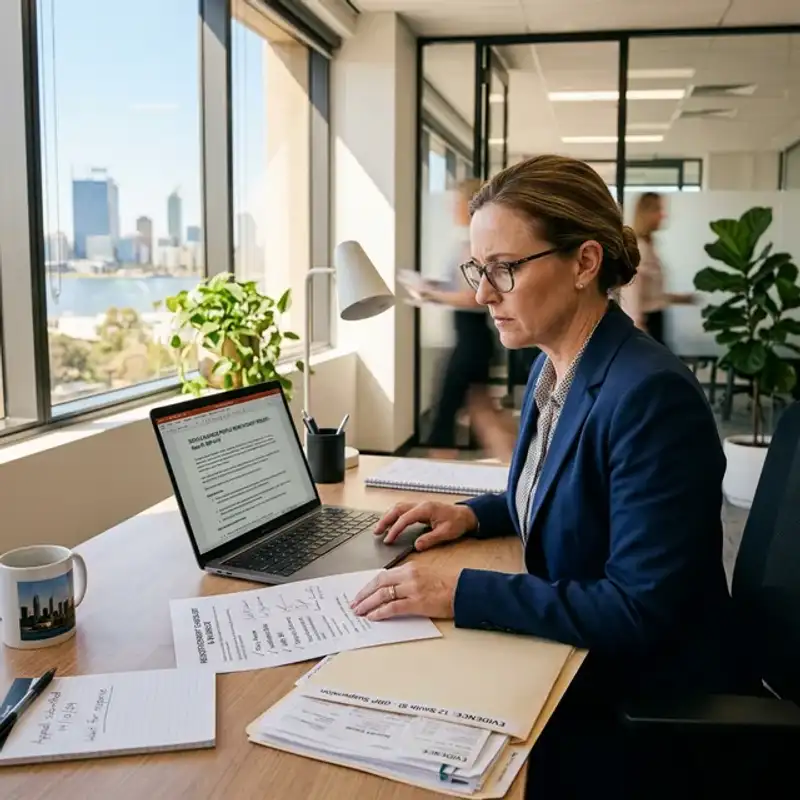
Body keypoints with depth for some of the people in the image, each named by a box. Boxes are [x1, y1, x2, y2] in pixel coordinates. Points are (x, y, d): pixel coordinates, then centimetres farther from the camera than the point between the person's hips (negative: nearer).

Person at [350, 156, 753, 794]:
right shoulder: (552, 367, 2)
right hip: (572, 668, 8)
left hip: (649, 715, -7)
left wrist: (460, 592, -29)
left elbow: (637, 611, -27)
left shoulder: (652, 394, -26)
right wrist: (473, 515, 2)